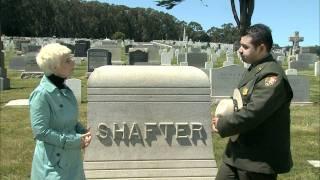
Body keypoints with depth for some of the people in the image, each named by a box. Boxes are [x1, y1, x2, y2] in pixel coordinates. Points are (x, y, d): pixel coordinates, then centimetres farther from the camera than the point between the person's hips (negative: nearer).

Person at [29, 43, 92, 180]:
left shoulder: (65, 90, 5)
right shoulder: (41, 94, -19)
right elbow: (40, 131, -21)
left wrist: (83, 133, -4)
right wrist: (75, 140, -19)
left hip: (71, 159, 8)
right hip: (53, 163, -8)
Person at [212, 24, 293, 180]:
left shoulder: (272, 76, -21)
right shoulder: (252, 70, 11)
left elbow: (253, 113, -27)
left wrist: (222, 125, -14)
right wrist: (223, 118, -1)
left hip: (259, 159, -9)